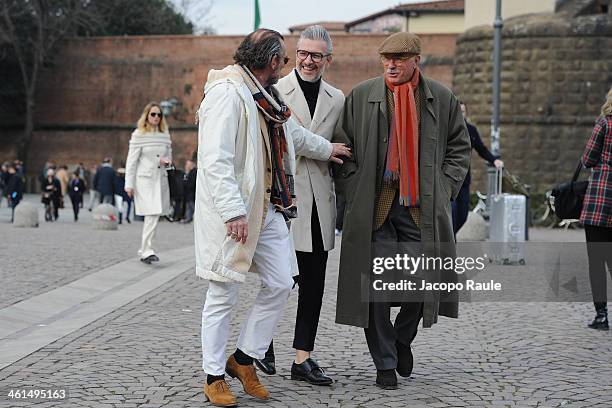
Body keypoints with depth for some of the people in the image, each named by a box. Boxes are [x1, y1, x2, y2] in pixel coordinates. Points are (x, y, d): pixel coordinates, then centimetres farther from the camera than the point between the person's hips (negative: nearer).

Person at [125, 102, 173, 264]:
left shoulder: (165, 135, 12)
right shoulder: (139, 135, -3)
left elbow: (169, 156, 22)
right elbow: (132, 160, -3)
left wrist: (167, 161, -3)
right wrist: (129, 184, -7)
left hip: (161, 179, 5)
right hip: (145, 179, -5)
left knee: (153, 217, 5)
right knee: (152, 216, -15)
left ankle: (144, 250, 15)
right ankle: (147, 251, -14)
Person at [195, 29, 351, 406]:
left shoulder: (266, 96, 15)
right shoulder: (227, 94, -16)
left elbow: (293, 133, 35)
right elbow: (215, 161, -24)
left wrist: (326, 149, 49)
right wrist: (233, 212, -28)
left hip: (268, 208, 9)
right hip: (232, 213, -9)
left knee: (280, 284, 7)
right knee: (223, 296, 1)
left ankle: (244, 359, 21)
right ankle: (214, 377, 13)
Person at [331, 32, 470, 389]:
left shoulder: (442, 99, 7)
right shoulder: (361, 97, 4)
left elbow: (460, 147, 14)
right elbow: (342, 146, 7)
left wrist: (444, 188, 3)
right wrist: (354, 191, -1)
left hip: (422, 208, 1)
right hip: (375, 208, -1)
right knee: (376, 284, -2)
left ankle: (402, 340, 32)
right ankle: (385, 363, 10)